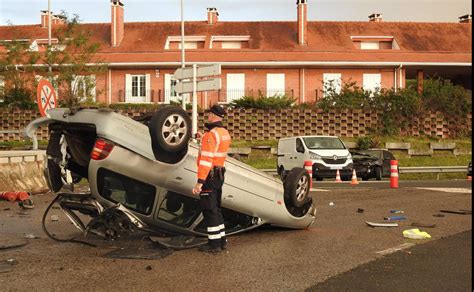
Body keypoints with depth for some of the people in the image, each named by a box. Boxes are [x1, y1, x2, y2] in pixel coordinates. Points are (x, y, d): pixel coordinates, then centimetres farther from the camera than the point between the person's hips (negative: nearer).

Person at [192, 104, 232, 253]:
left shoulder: (210, 135, -19)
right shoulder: (225, 133, 9)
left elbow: (206, 160, -25)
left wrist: (200, 182, -25)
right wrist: (204, 139, 32)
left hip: (209, 176, -9)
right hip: (219, 174, 9)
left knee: (209, 210, -1)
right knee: (215, 208, 18)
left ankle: (214, 243, 5)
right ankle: (221, 240, 23)